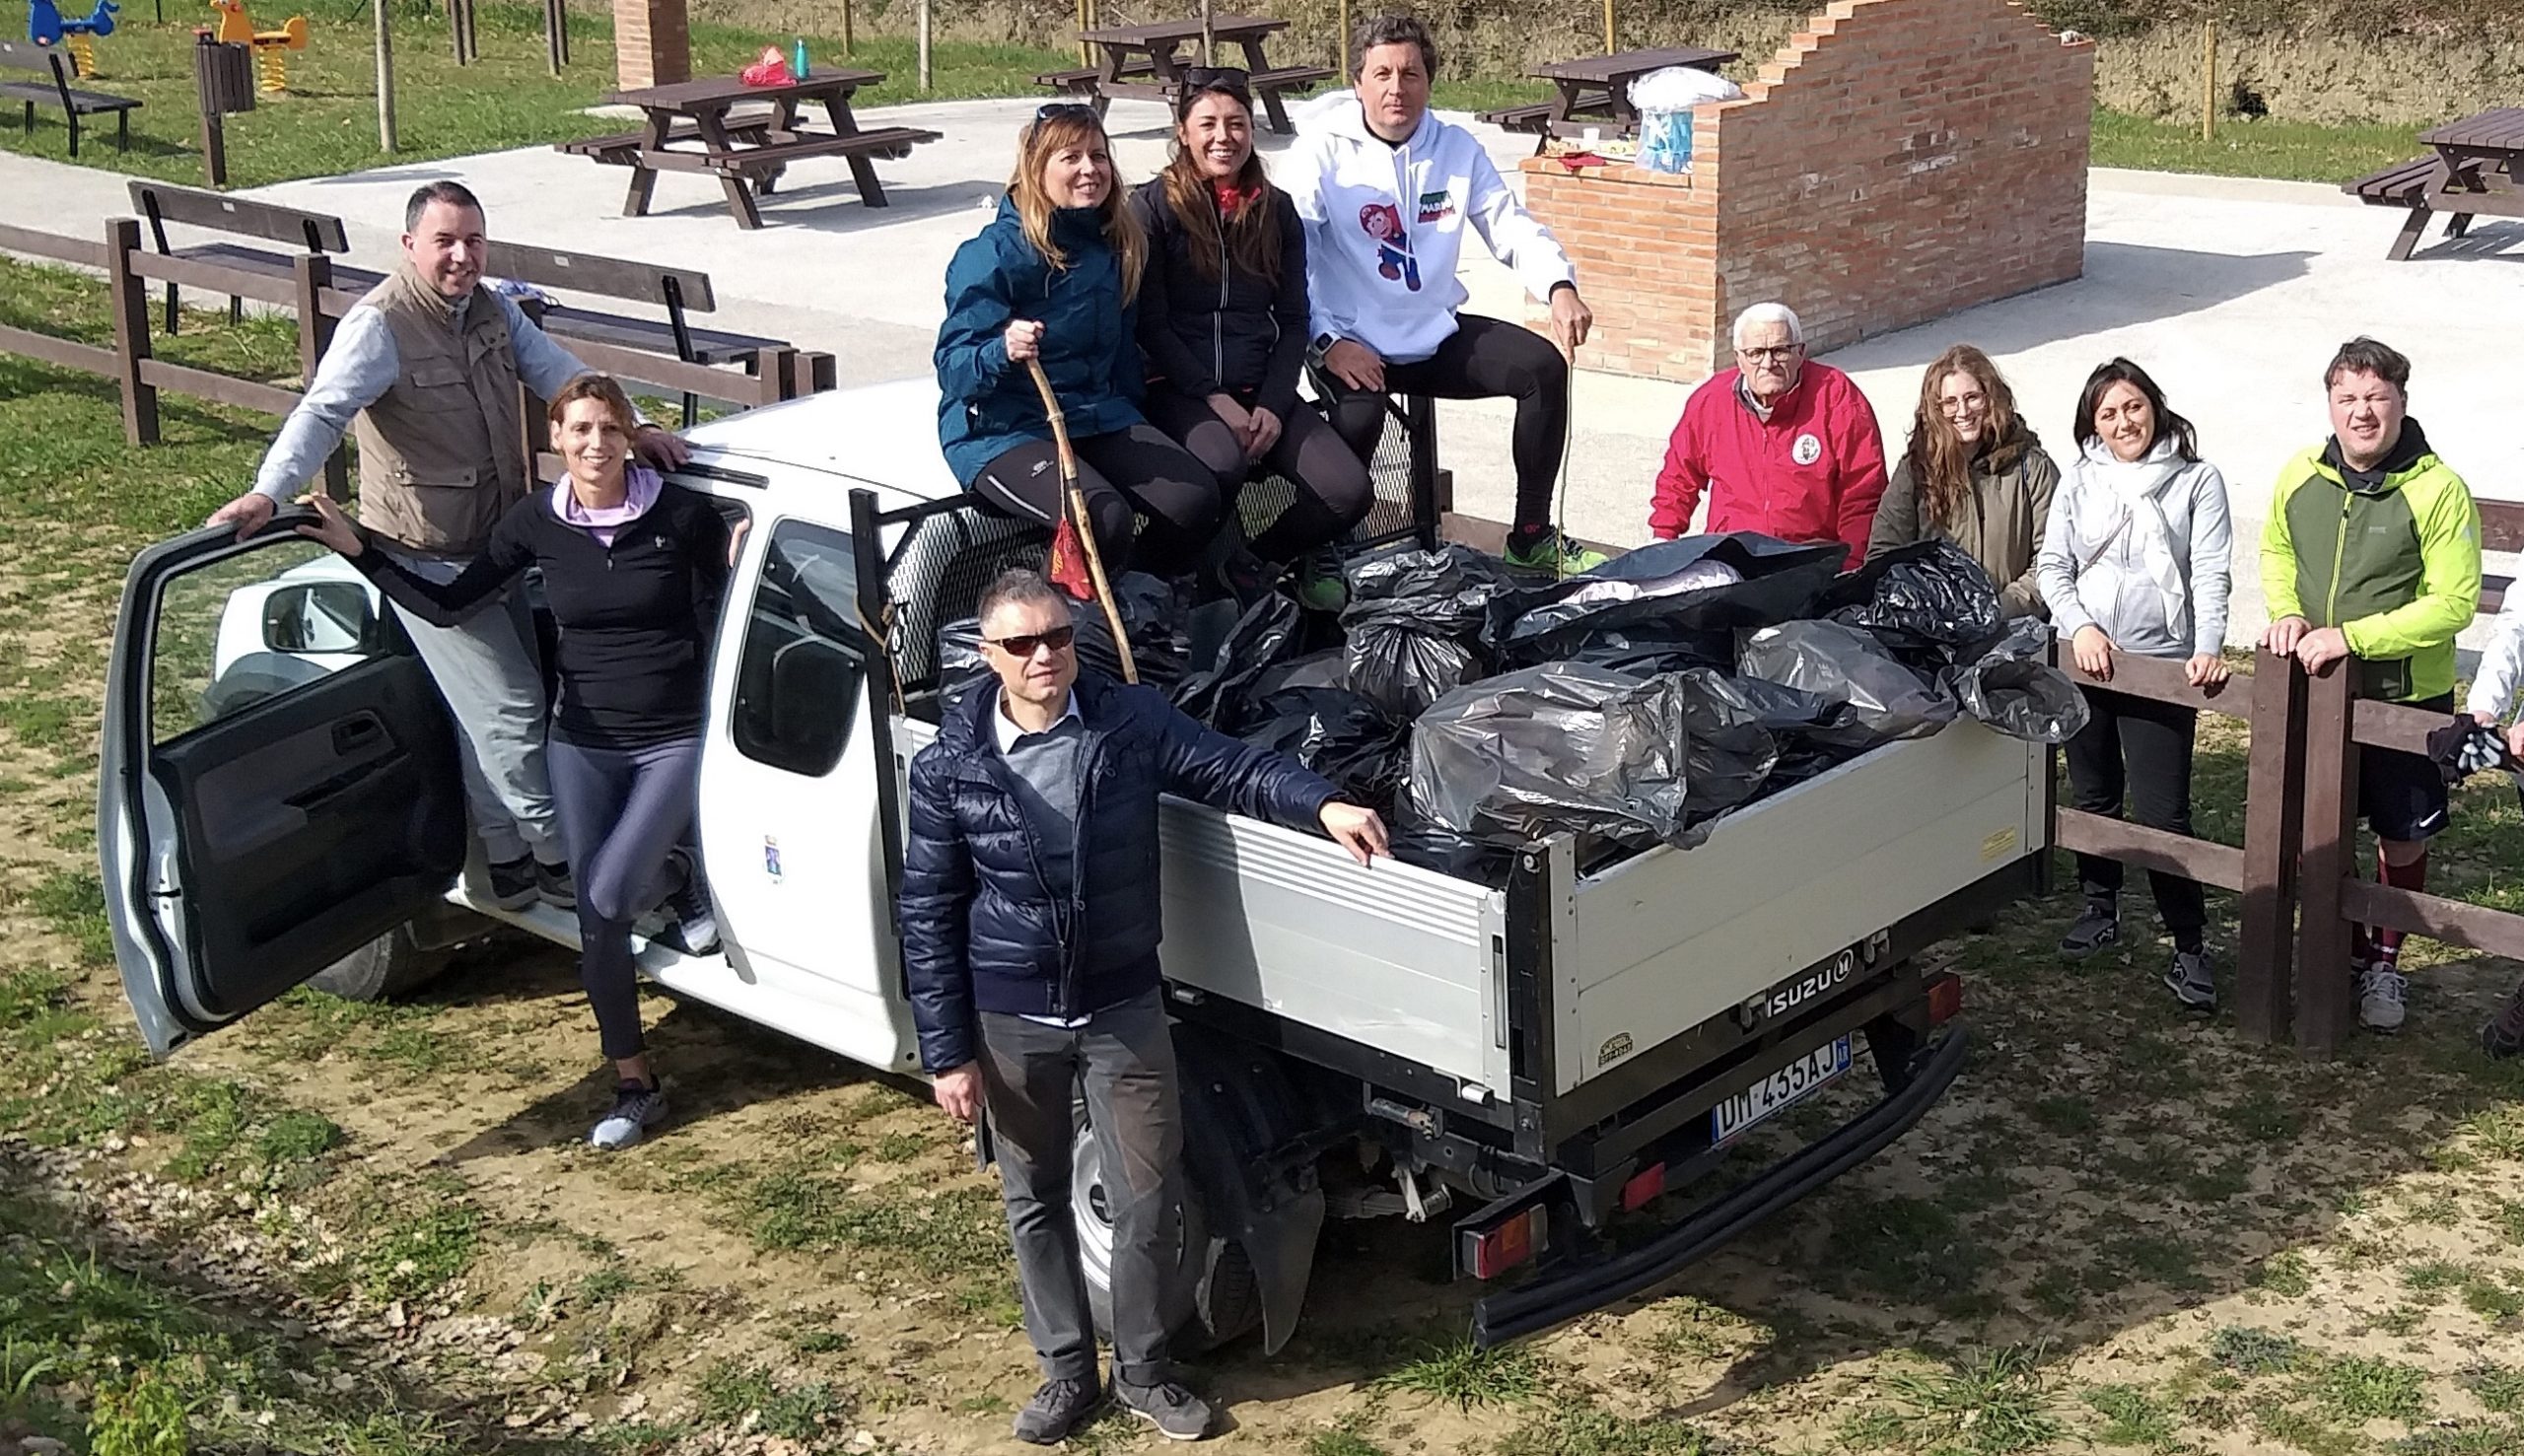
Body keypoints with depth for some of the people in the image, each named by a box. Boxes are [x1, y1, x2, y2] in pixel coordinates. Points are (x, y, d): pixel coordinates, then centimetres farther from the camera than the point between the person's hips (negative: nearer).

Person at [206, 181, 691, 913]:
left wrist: (632, 427, -5)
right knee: (511, 707, -6)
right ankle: (560, 860, 7)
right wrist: (268, 493, -43)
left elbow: (556, 371, 7)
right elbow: (322, 413, -30)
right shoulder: (380, 326, -20)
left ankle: (508, 860, 28)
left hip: (497, 547, 8)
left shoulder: (492, 310, 5)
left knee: (485, 711, 17)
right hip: (429, 561, -8)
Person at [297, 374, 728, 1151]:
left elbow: (719, 627, -4)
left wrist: (738, 565, -20)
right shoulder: (537, 523, -2)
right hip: (583, 744, 4)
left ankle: (681, 883, 14)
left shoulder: (683, 517, -11)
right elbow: (445, 606, 2)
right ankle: (635, 1087, 17)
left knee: (609, 896, -21)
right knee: (597, 922, 1)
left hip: (675, 740, -4)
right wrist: (357, 549, -2)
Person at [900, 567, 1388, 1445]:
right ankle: (1067, 1372, 31)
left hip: (1123, 1011, 0)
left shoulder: (1131, 724, -8)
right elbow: (929, 918, -5)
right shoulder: (948, 768, -9)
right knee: (1035, 1204, 13)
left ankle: (1142, 1371, 27)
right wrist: (947, 1052, -6)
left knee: (1146, 1201, 7)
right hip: (1010, 1021, 0)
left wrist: (1321, 806, -25)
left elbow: (1232, 769, -5)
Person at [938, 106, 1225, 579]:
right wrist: (1004, 351, -36)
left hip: (1098, 415, 7)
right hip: (1003, 428, -7)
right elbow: (953, 368, -17)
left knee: (1196, 498, -17)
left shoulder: (1116, 245, 9)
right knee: (1103, 518, -32)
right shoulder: (998, 253, -13)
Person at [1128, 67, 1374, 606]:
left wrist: (1273, 405, -5)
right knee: (1223, 463, -38)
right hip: (1179, 389, -4)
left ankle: (1257, 561, 11)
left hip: (1261, 389, 5)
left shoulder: (1276, 210, 12)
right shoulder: (1152, 207, -2)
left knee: (1349, 492, -17)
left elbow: (1293, 320, 10)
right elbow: (1151, 323, -5)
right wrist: (1214, 398, -14)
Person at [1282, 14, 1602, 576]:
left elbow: (1512, 225, 5)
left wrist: (1559, 287, -15)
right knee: (1359, 416, -35)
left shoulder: (1457, 149, 6)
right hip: (1355, 346, -5)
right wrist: (1329, 341, -23)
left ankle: (1531, 538, 1)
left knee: (1545, 366, -11)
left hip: (1439, 335, 5)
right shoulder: (1322, 150, -8)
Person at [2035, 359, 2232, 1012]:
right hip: (2086, 659, 4)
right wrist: (2080, 626, -11)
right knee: (2093, 796, 16)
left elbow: (2211, 574, -7)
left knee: (2162, 811, -9)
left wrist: (2208, 649, -20)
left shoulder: (2197, 481, -1)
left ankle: (2189, 946, -1)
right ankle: (2099, 906, 34)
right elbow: (2052, 564, 5)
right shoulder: (2080, 481, 6)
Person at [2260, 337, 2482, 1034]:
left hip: (2406, 700, -4)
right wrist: (2287, 613, -5)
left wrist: (2351, 637, -25)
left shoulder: (2438, 491, -18)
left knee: (2402, 838, 11)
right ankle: (2343, 948, 34)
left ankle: (2386, 962, 31)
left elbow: (2453, 603, -19)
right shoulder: (2300, 477, -4)